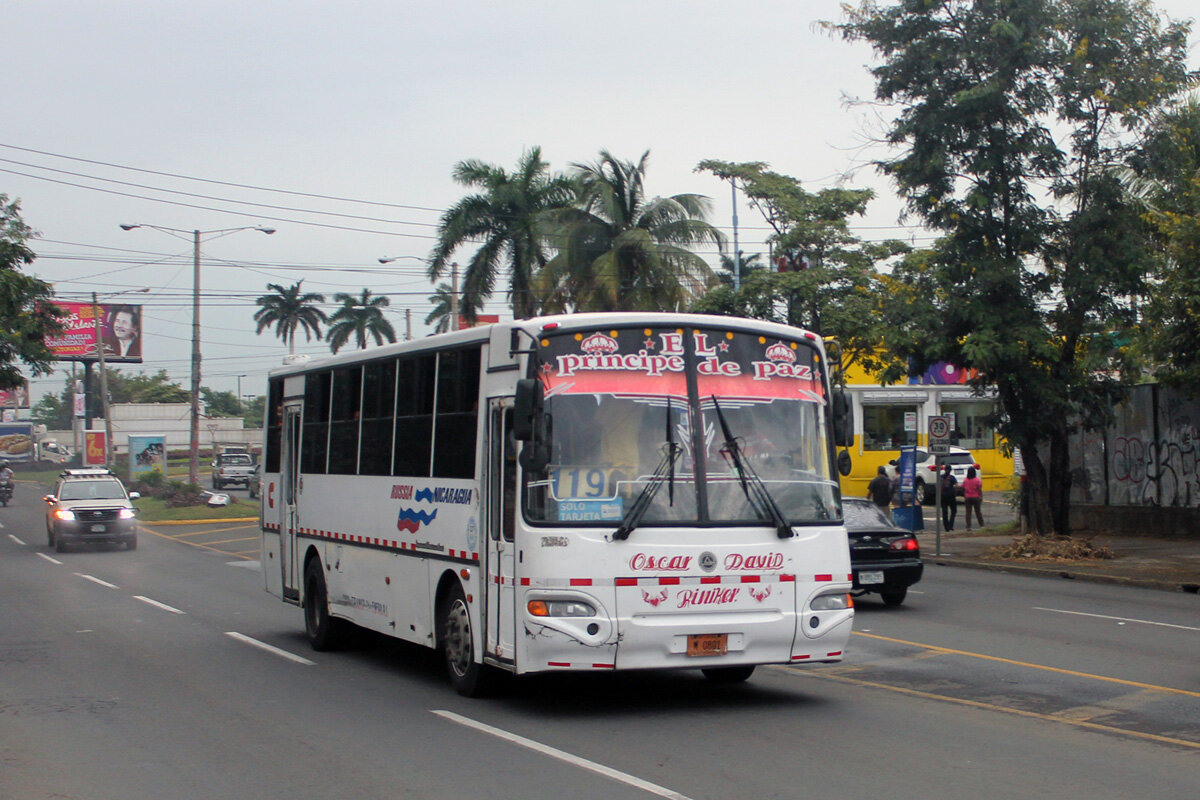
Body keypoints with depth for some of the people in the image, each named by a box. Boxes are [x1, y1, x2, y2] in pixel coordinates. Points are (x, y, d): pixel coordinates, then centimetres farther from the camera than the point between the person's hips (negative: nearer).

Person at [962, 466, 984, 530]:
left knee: (968, 513, 4)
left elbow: (963, 489, 2)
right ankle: (981, 525, 13)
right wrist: (981, 497, 1)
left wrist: (964, 497, 11)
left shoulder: (965, 480, -3)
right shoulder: (977, 480, -9)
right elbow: (979, 490, -8)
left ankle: (968, 526, 0)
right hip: (976, 498, -1)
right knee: (978, 512, 9)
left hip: (967, 498, 1)